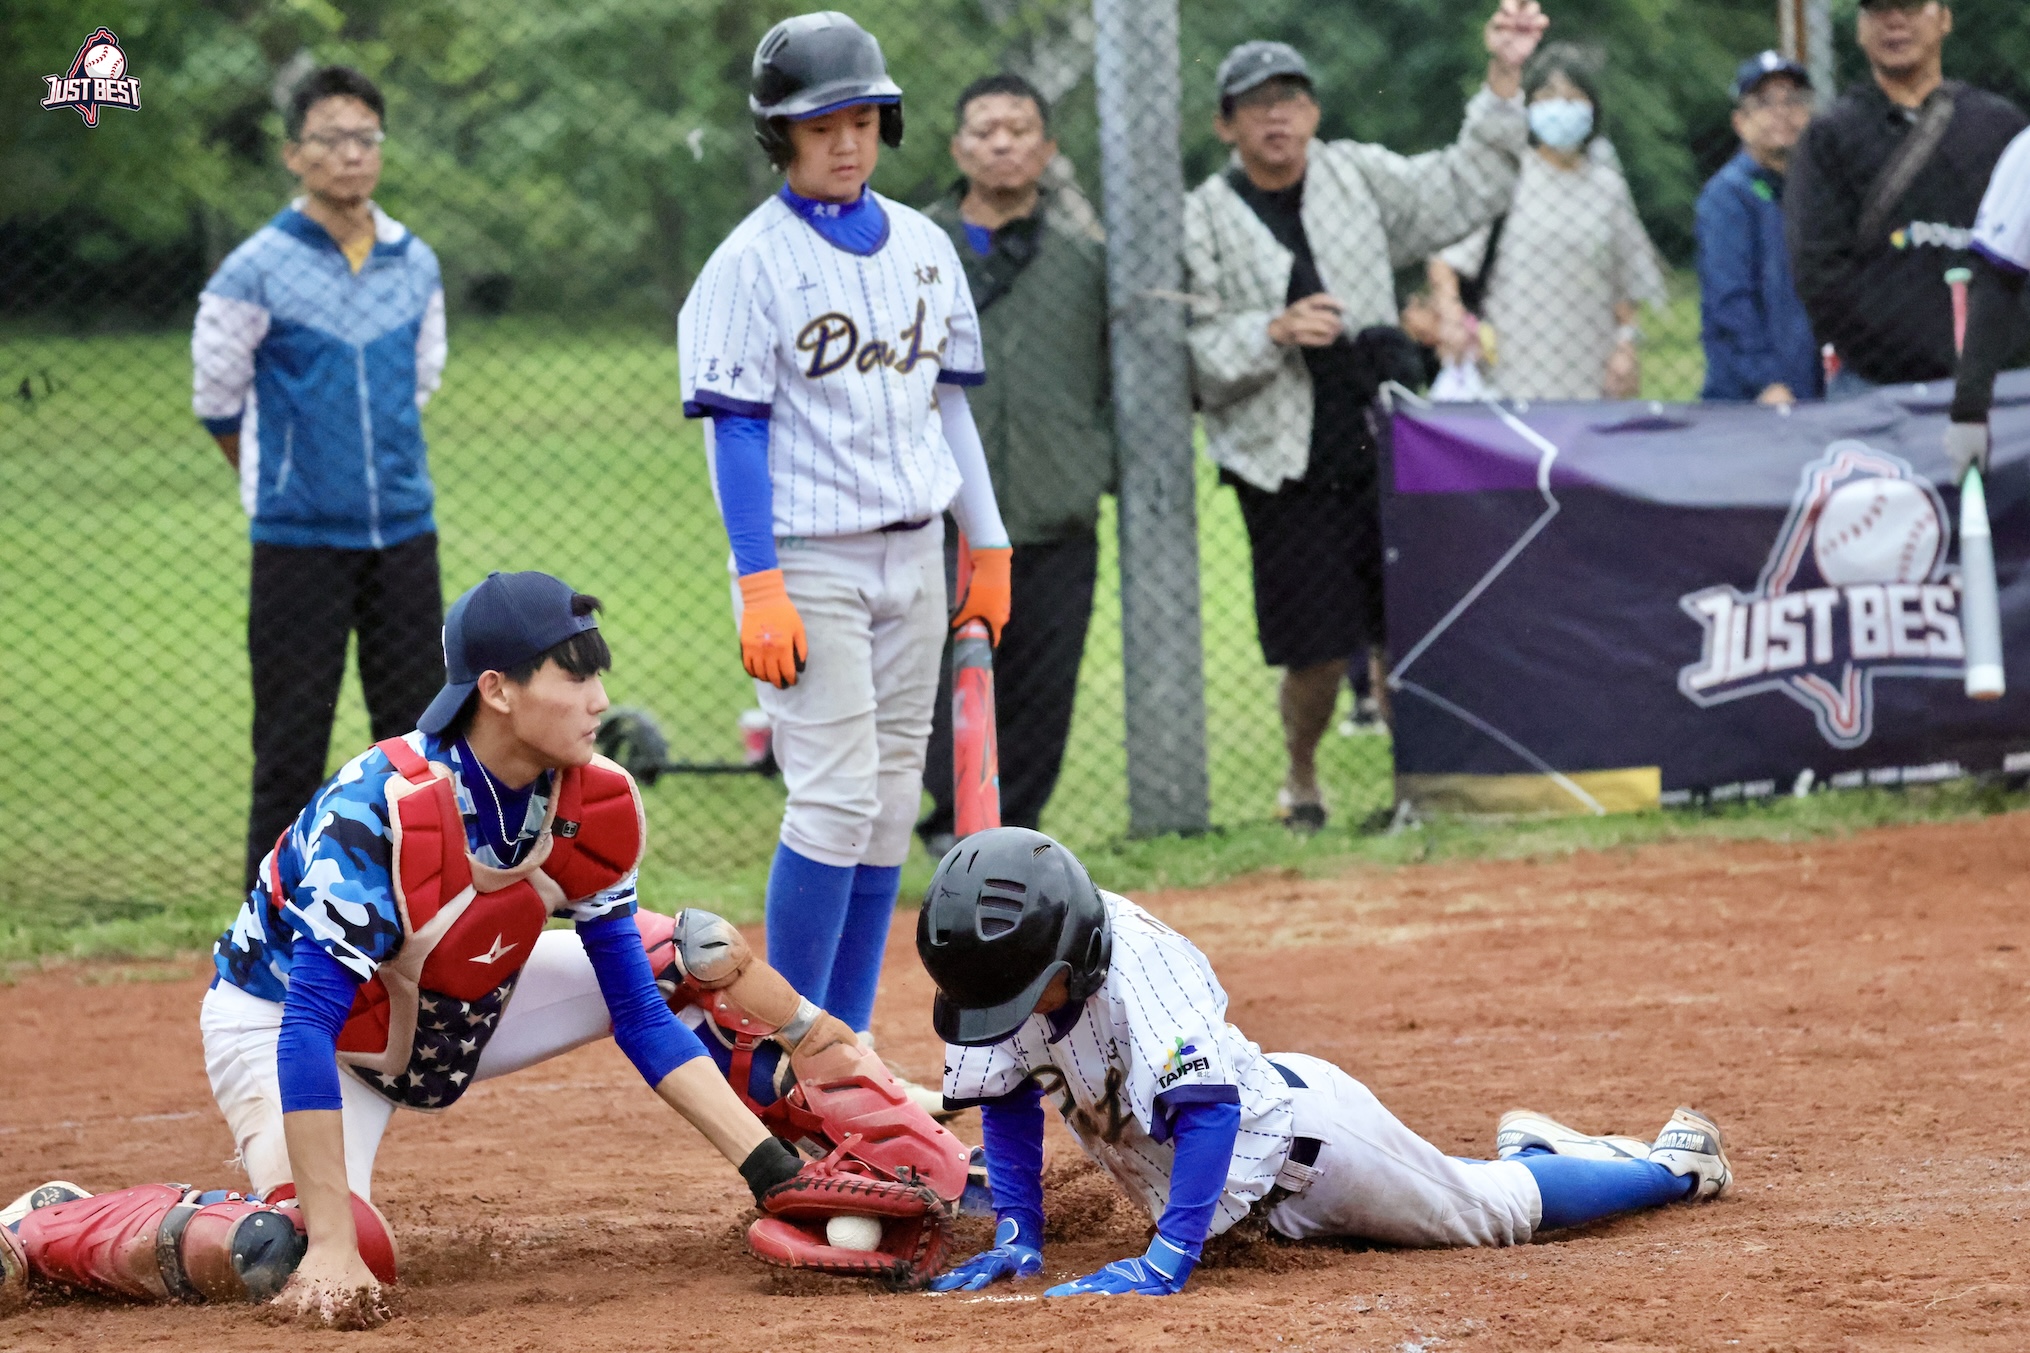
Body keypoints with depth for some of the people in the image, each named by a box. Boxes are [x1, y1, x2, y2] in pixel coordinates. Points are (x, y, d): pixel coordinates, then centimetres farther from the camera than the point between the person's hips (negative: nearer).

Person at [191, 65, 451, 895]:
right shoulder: (256, 272, -8)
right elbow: (217, 400, 2)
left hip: (403, 536, 4)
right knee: (291, 752, -2)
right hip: (300, 545, -4)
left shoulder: (416, 266, 6)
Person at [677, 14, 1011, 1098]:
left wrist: (988, 549, 14)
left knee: (892, 805, 6)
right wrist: (759, 589, -17)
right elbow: (736, 431, -11)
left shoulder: (923, 247, 9)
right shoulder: (750, 264, -9)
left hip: (912, 556, 6)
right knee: (835, 799, -13)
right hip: (811, 563, -6)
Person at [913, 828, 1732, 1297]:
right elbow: (1009, 1100, -3)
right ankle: (1529, 1148, 52)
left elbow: (1209, 1106, -42)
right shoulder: (1004, 976, -18)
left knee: (1501, 1209, 13)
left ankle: (1671, 1163, 34)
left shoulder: (1140, 965, -39)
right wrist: (1017, 1236, -11)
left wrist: (1167, 1259, -45)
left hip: (1294, 1130, -7)